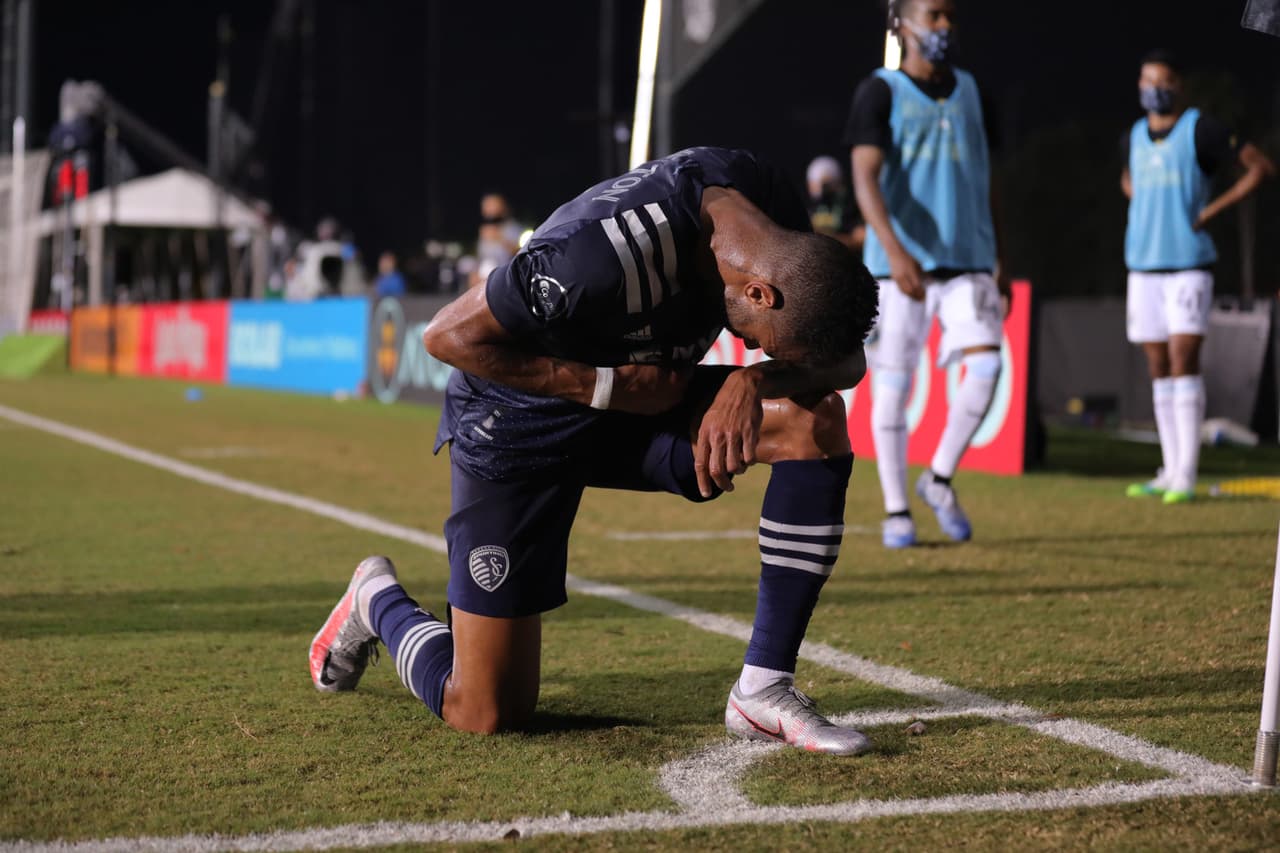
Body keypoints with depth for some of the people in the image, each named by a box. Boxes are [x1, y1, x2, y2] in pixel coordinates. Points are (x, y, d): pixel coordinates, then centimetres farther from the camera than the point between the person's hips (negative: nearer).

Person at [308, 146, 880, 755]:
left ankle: (763, 691, -13)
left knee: (819, 419, -20)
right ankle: (378, 600, 29)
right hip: (521, 424, -6)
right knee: (487, 715, -5)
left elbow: (848, 361, -8)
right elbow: (448, 335, -27)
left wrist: (757, 380, -29)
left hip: (642, 403, 6)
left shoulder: (778, 225, -16)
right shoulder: (611, 254, -37)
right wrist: (610, 385, -28)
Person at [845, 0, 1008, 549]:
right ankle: (896, 510, 13)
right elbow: (865, 178, -14)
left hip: (967, 262, 3)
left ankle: (939, 479, 5)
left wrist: (1000, 261, 18)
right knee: (892, 386, 0)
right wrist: (895, 250, -28)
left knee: (985, 365, -15)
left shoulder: (969, 89, 14)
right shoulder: (880, 92, -2)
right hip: (898, 265, -3)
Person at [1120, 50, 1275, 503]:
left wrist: (1212, 209, -11)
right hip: (1143, 265, 6)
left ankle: (1186, 476, -13)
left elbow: (1261, 166, -8)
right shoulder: (1133, 137, 12)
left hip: (1188, 264, -6)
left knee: (1183, 360, -13)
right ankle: (1170, 471, 12)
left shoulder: (1200, 129, -6)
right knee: (1159, 369, 7)